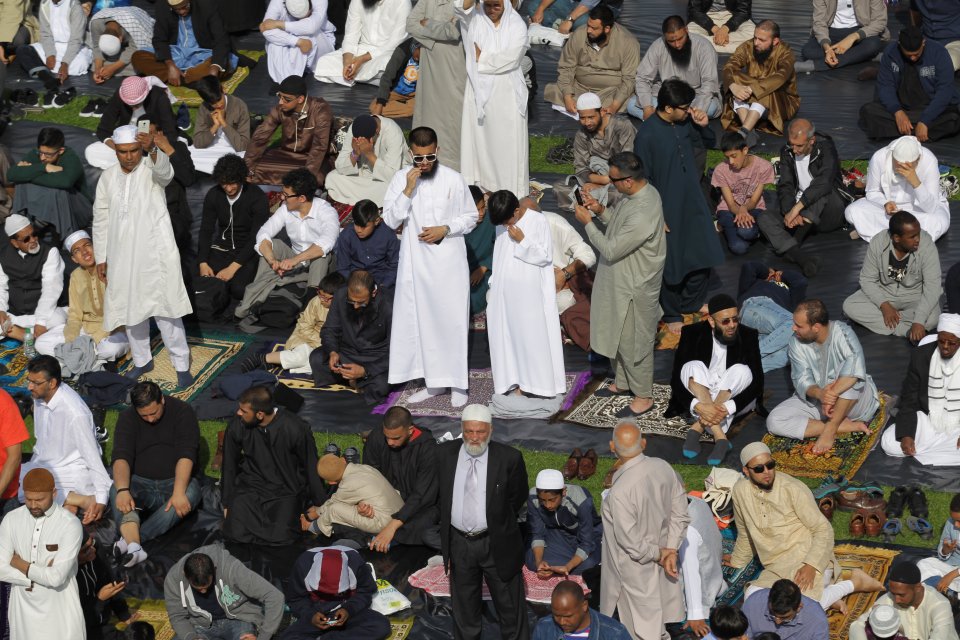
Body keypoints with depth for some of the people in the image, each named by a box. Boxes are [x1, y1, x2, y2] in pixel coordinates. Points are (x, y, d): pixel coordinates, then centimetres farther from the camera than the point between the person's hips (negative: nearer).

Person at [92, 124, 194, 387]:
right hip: (122, 256, 5)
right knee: (131, 308, 14)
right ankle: (142, 360, 30)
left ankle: (181, 366, 2)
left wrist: (153, 150, -57)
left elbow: (164, 171, -35)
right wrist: (101, 257, 9)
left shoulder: (152, 169, -8)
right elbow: (101, 220, 11)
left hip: (155, 254, -5)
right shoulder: (108, 178, 5)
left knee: (165, 310, -6)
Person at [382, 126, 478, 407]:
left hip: (449, 261, -2)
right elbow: (391, 220, -5)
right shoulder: (401, 178, -1)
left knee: (452, 319, -1)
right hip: (415, 261, 2)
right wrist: (408, 190, -16)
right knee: (419, 320, 6)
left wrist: (445, 229, -13)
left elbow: (470, 217, 4)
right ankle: (432, 382, 16)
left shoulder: (453, 179, -5)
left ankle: (457, 383, 8)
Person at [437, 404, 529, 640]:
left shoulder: (509, 458, -14)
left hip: (497, 544, -3)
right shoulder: (444, 454, -5)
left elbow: (518, 497, 1)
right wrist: (447, 528, 8)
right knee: (464, 607, 18)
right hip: (458, 542, 3)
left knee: (509, 607, 8)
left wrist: (499, 522, 7)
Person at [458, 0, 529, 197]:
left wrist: (481, 59, -5)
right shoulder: (474, 19, 5)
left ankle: (513, 193, -1)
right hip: (479, 89, 2)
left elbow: (510, 58, -12)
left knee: (508, 142, -2)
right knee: (478, 140, 2)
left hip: (507, 92, -2)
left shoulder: (517, 25, 0)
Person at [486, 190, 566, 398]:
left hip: (529, 293, -5)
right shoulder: (501, 225, 5)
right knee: (507, 336, 5)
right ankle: (515, 381, 11)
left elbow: (546, 257, -11)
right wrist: (493, 287, 12)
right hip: (504, 292, 5)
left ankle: (537, 382, 4)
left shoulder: (538, 221, -11)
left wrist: (523, 241, -20)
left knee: (533, 336, -2)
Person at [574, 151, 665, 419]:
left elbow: (611, 250, -28)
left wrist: (588, 223, -18)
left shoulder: (642, 215, -37)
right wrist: (602, 211, -3)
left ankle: (643, 396, 26)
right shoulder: (641, 191, -6)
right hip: (621, 279, 10)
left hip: (634, 287, -10)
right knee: (618, 334, 25)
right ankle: (622, 382, 45)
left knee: (633, 341, 9)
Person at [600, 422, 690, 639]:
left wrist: (659, 554, -9)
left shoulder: (620, 491, -33)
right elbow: (680, 514, -4)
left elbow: (631, 543, -25)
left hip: (636, 567, -6)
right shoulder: (663, 468, -14)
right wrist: (671, 551, -5)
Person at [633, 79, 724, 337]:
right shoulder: (648, 135, -24)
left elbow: (699, 148, 14)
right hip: (668, 210, -7)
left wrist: (702, 126, -6)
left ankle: (692, 302, 40)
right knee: (671, 263, 9)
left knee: (704, 255, 17)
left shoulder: (685, 122, -5)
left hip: (694, 202, 7)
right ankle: (672, 315, 29)